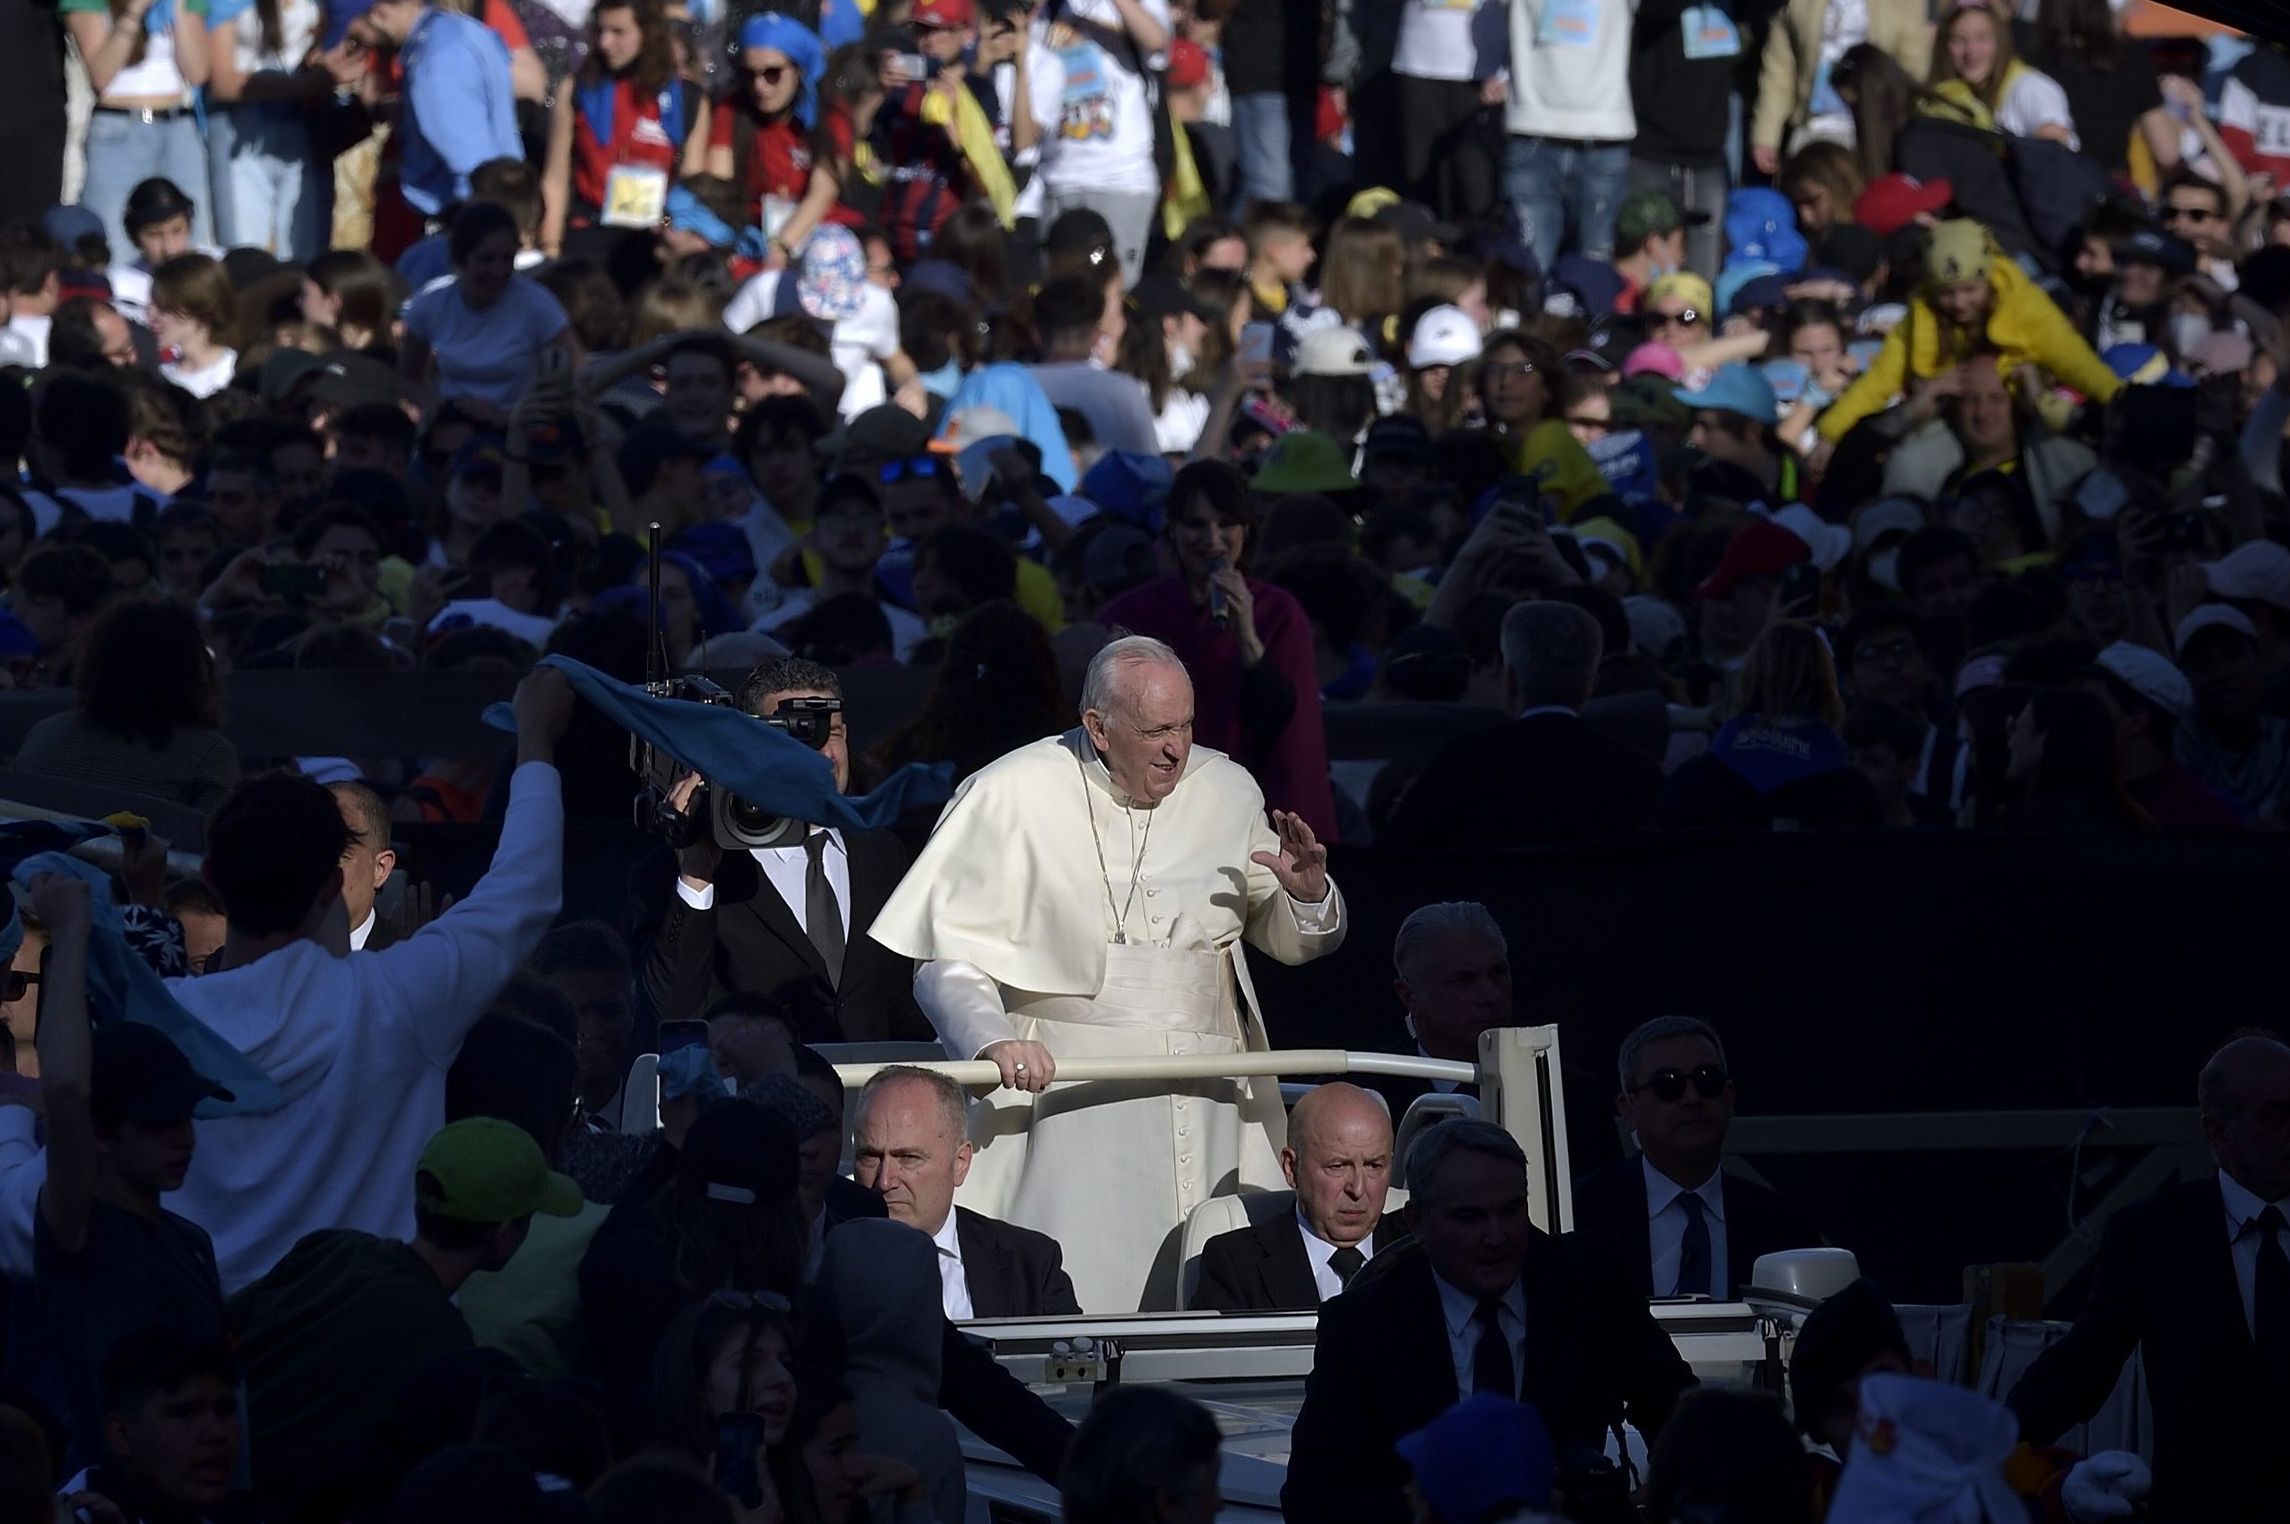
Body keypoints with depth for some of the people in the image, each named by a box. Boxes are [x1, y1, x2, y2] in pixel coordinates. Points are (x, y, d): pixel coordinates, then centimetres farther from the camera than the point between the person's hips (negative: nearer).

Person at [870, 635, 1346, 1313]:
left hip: (1206, 1099, 4)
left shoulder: (1226, 792, 12)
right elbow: (949, 957, -4)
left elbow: (1294, 942, 22)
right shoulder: (1012, 796, 0)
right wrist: (994, 1039, -22)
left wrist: (1308, 895, -1)